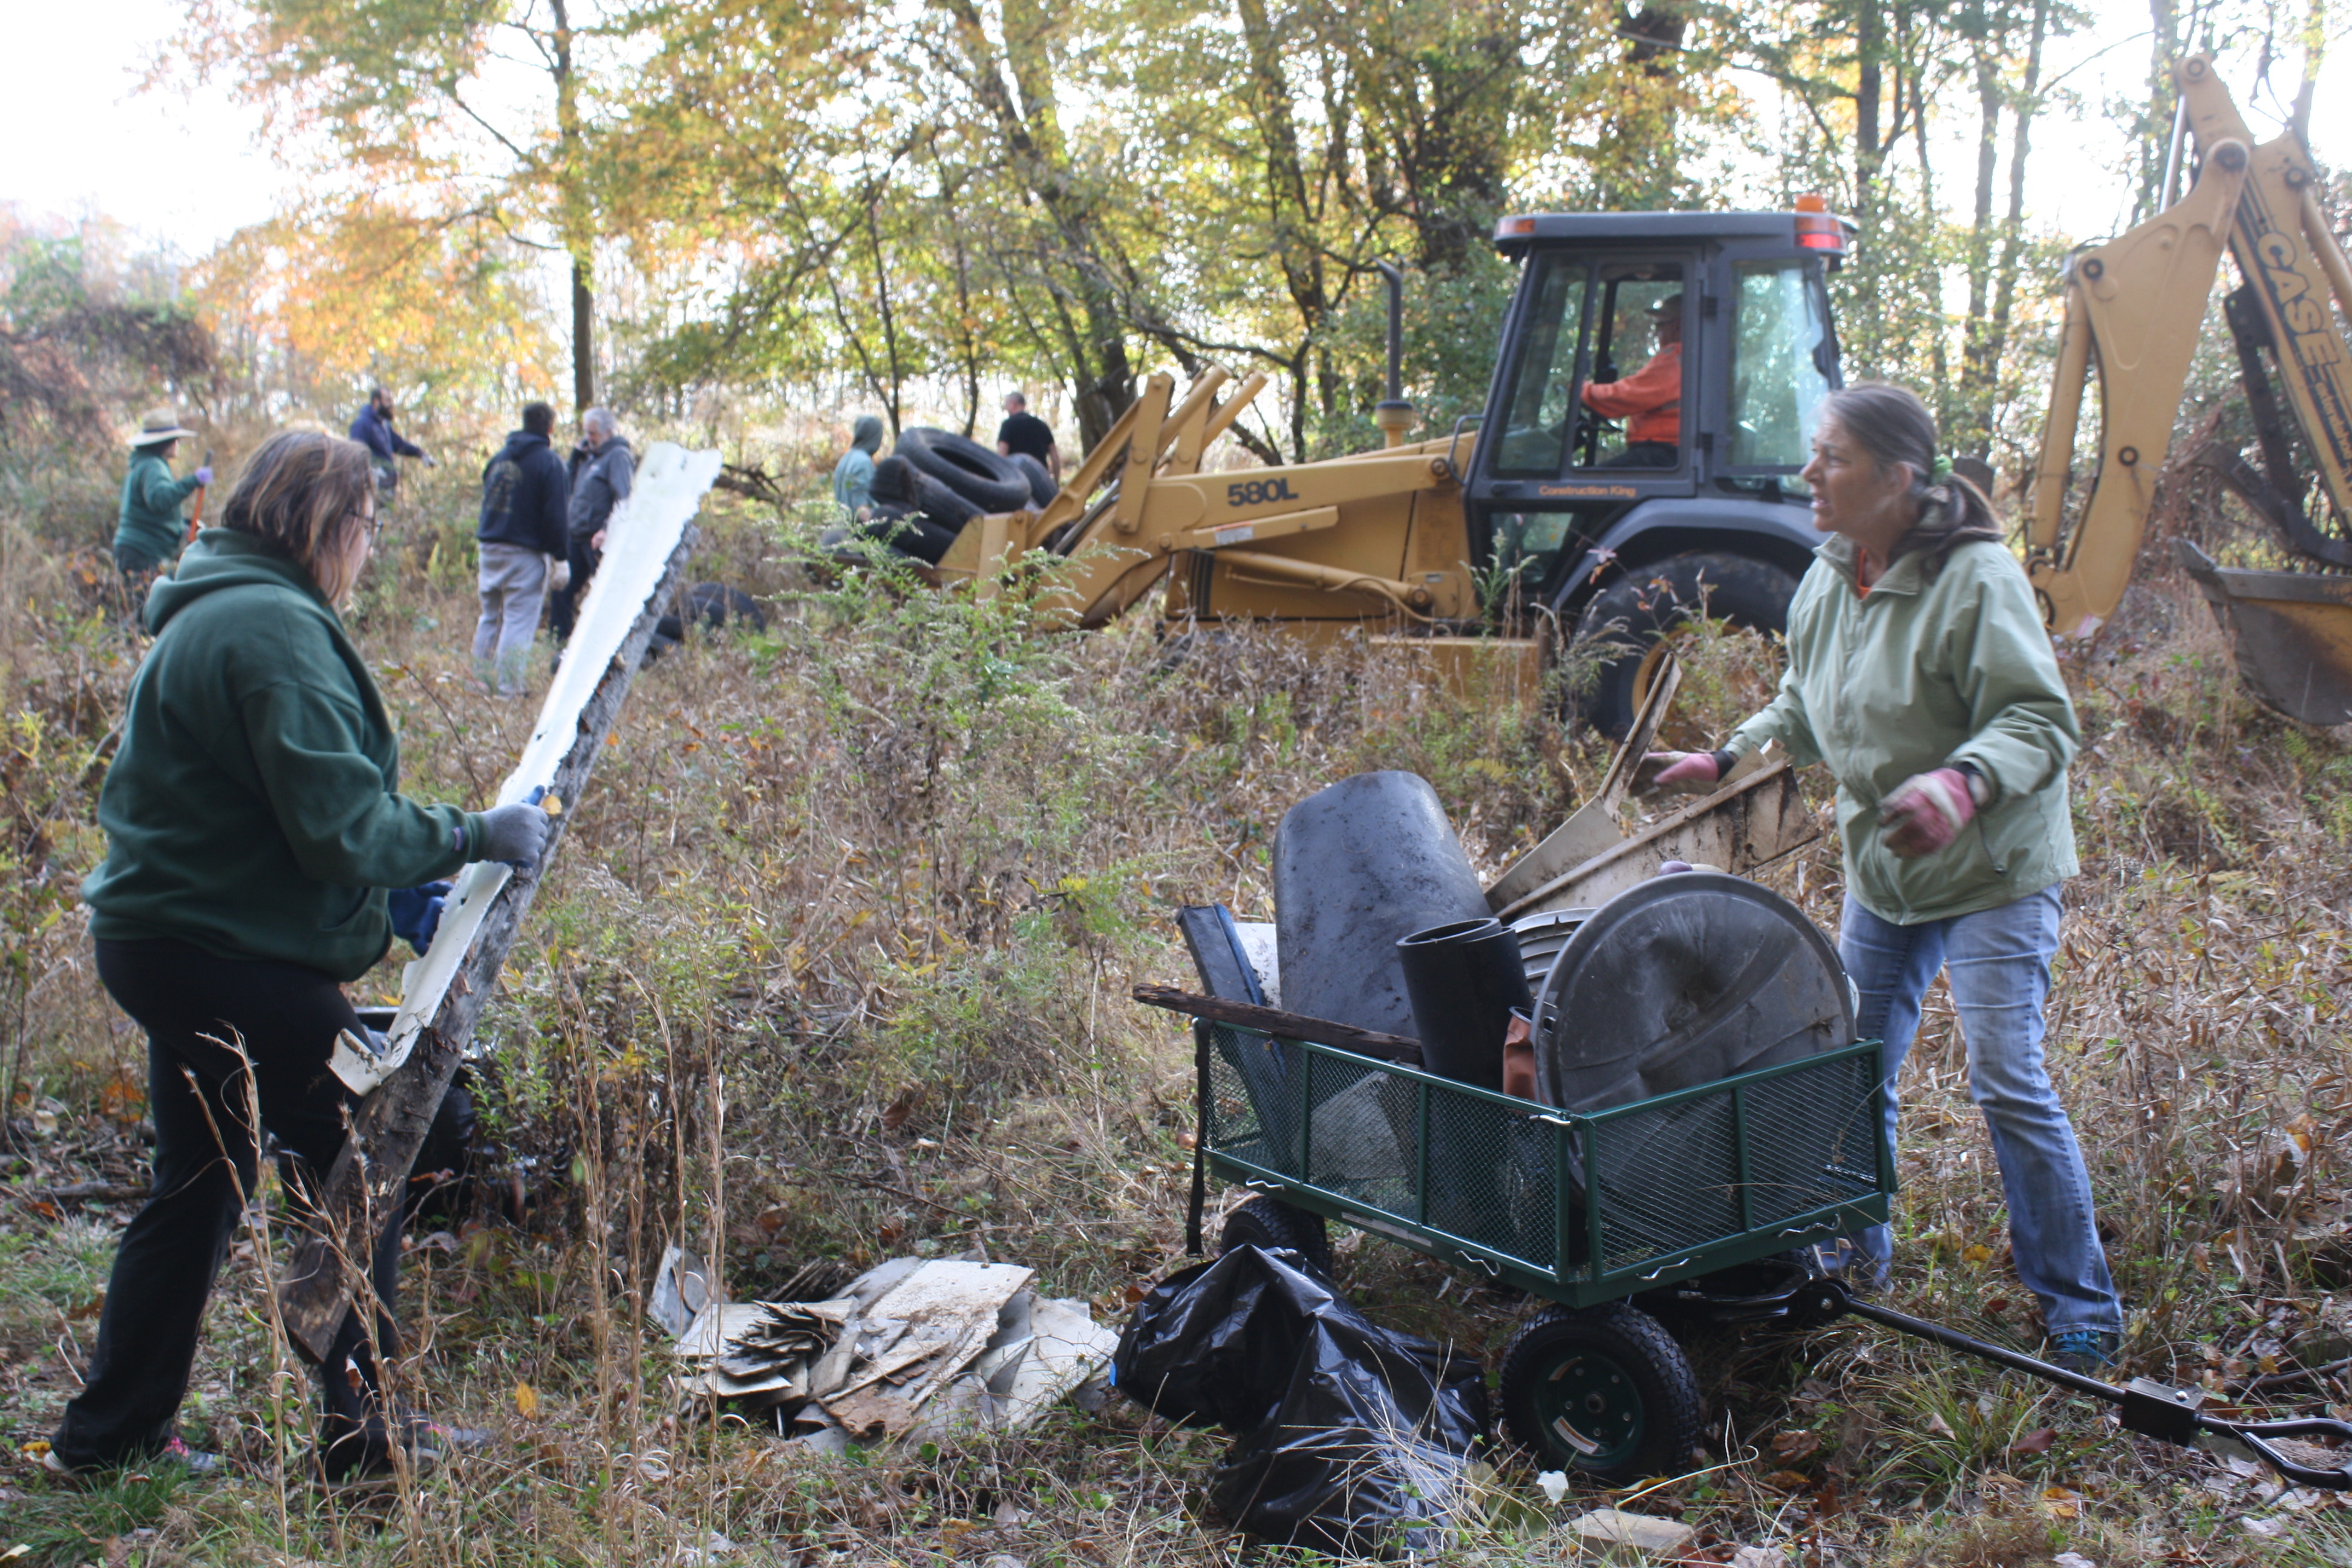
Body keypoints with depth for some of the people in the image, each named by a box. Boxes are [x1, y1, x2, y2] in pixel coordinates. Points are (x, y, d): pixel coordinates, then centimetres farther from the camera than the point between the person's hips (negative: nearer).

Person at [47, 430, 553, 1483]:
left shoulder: (209, 614, 15)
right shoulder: (275, 628, -19)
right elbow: (340, 825, -24)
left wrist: (393, 891, 12)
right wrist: (477, 836, -13)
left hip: (164, 936, 11)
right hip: (229, 955, -11)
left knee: (200, 1187, 19)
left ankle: (111, 1434, 29)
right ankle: (363, 1430, 9)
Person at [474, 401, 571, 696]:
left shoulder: (499, 458, 12)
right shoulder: (549, 462, -9)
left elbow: (488, 502, 18)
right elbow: (557, 515, -13)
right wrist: (561, 558, -11)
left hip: (490, 549, 6)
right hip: (526, 552, -6)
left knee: (490, 616, 15)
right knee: (519, 619, -4)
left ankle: (482, 680, 16)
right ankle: (507, 687, -7)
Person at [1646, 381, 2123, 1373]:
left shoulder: (1976, 577, -21)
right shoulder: (1827, 579, 3)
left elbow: (2040, 721, -25)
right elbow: (1804, 709, 19)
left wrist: (1963, 781, -42)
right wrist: (1725, 760, 11)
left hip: (1991, 875, -7)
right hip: (1879, 868, 7)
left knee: (2008, 1083, -9)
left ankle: (2080, 1309, 6)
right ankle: (1852, 1262, 32)